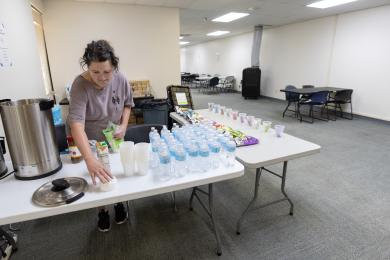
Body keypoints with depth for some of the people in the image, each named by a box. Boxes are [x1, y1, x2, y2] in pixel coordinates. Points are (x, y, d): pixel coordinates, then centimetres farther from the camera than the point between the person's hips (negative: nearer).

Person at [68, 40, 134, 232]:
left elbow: (127, 104, 1)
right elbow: (76, 123, -39)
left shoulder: (120, 80, -17)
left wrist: (124, 125, -16)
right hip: (91, 144, -3)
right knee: (98, 179, 16)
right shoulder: (80, 85, -29)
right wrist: (89, 159, -52)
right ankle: (102, 211, 42)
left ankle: (119, 204, 46)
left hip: (115, 141, 3)